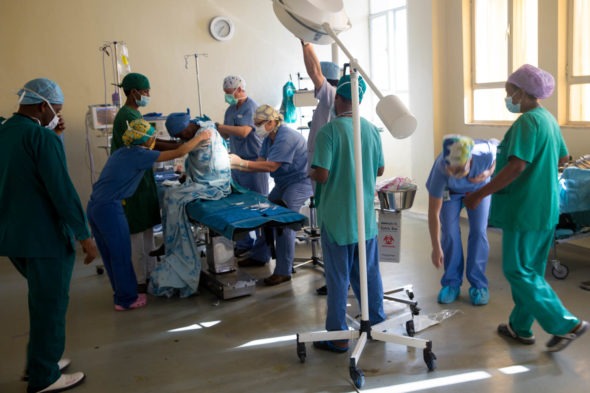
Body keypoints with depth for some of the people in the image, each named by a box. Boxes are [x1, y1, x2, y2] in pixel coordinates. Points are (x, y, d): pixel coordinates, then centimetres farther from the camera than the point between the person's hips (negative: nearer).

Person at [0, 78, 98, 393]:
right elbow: (62, 190, -22)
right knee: (50, 305, 5)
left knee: (42, 299, 23)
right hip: (44, 237, -9)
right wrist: (84, 236, -17)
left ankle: (39, 363, 33)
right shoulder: (42, 137, -17)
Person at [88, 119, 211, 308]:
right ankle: (127, 300, 16)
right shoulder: (139, 154, -9)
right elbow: (178, 153, -10)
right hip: (109, 209, -8)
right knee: (121, 256, 5)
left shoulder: (121, 152, 13)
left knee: (110, 255, 17)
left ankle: (122, 294, 30)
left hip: (94, 206, 8)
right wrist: (200, 137, 2)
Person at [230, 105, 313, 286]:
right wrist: (236, 166, -15)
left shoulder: (286, 137, -24)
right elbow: (260, 163, -1)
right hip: (284, 182, 10)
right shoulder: (269, 137, 6)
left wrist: (241, 162, -27)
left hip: (300, 182, -10)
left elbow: (271, 166, -28)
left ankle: (284, 271, -13)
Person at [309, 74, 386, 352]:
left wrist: (309, 173, 2)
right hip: (366, 217, 5)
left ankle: (337, 337, 14)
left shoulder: (328, 131, -15)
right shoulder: (371, 129, 2)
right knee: (370, 272, 17)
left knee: (338, 278, 5)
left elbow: (322, 175, -20)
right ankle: (377, 323, 29)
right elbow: (380, 170, 10)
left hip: (337, 218, -5)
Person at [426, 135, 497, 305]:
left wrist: (488, 172, -30)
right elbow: (434, 212, -30)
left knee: (479, 232, -7)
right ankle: (451, 283, 8)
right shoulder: (440, 170, -41)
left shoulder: (486, 152, -41)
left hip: (479, 187, 1)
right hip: (450, 191, -1)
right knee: (450, 233, -7)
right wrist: (436, 248, -26)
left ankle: (478, 284, 5)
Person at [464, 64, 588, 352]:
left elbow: (516, 166, -27)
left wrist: (480, 194, -23)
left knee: (519, 271, -1)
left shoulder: (527, 122, -18)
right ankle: (520, 327, 26)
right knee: (530, 270, 15)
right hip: (545, 208, 10)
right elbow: (562, 157, 23)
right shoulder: (548, 119, 13)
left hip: (525, 209, -10)